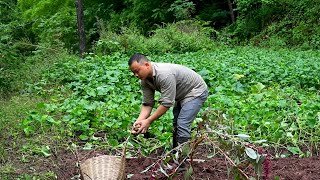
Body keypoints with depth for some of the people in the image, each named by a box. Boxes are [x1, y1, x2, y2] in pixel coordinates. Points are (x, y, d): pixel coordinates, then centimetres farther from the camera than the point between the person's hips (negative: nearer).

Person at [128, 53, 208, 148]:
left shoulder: (164, 74, -36)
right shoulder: (144, 81, -9)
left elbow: (167, 103, -34)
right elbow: (147, 104, -7)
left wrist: (148, 121, -29)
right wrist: (139, 121, -22)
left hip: (196, 91, -9)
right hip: (181, 95, 9)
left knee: (182, 125, -17)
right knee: (176, 125, 12)